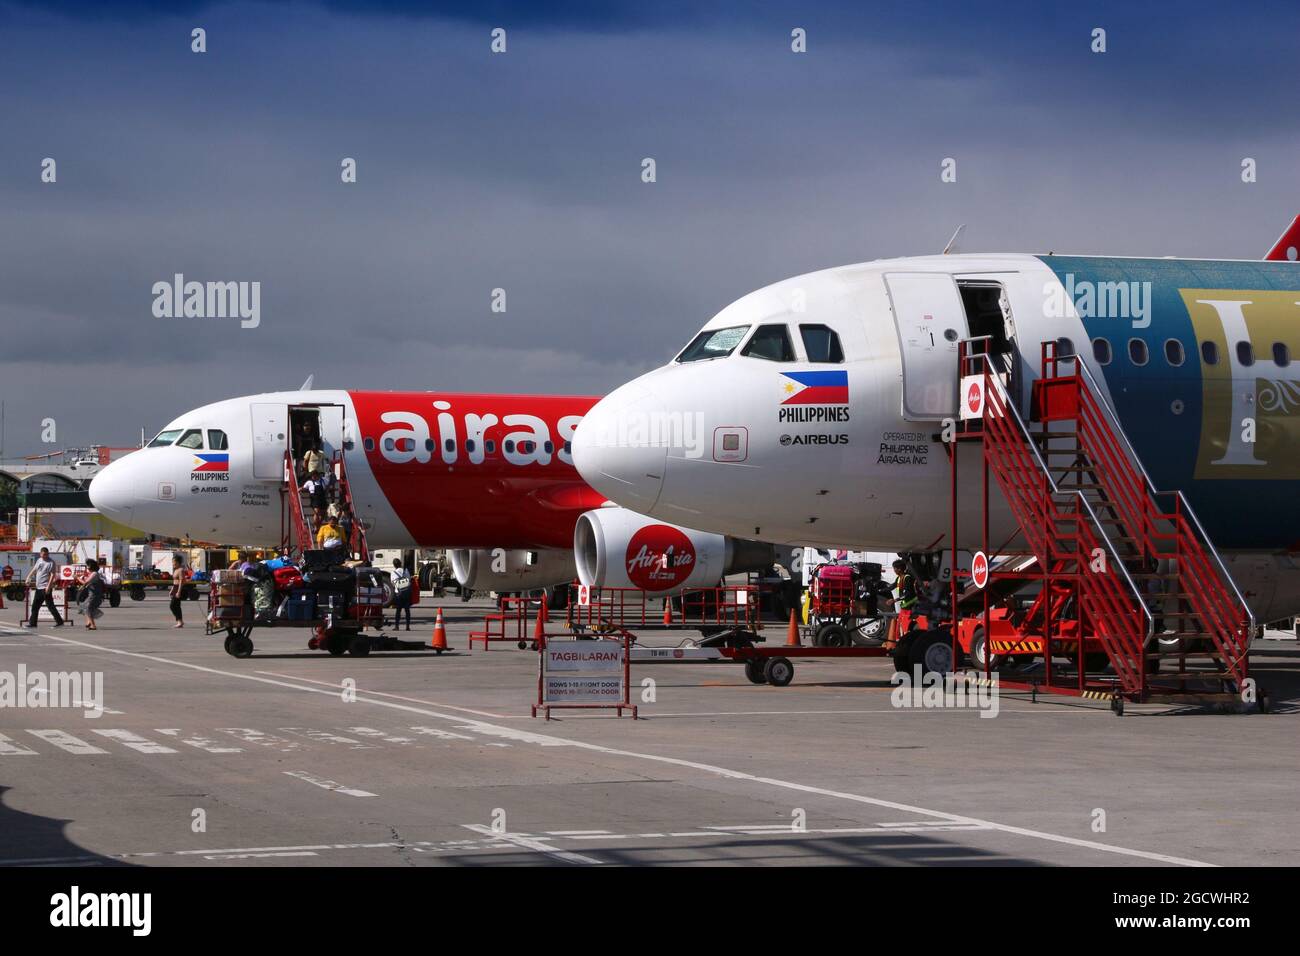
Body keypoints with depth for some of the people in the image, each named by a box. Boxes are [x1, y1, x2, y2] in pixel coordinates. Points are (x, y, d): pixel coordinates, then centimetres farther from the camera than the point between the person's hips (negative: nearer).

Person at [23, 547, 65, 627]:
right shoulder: (39, 560, 14)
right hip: (38, 587, 8)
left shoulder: (51, 563, -8)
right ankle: (32, 622, 21)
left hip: (46, 588, -8)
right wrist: (28, 578, 12)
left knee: (50, 605, -9)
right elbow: (34, 570, 24)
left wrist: (48, 586, -23)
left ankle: (59, 622, -6)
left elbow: (52, 575, -15)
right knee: (35, 606, 12)